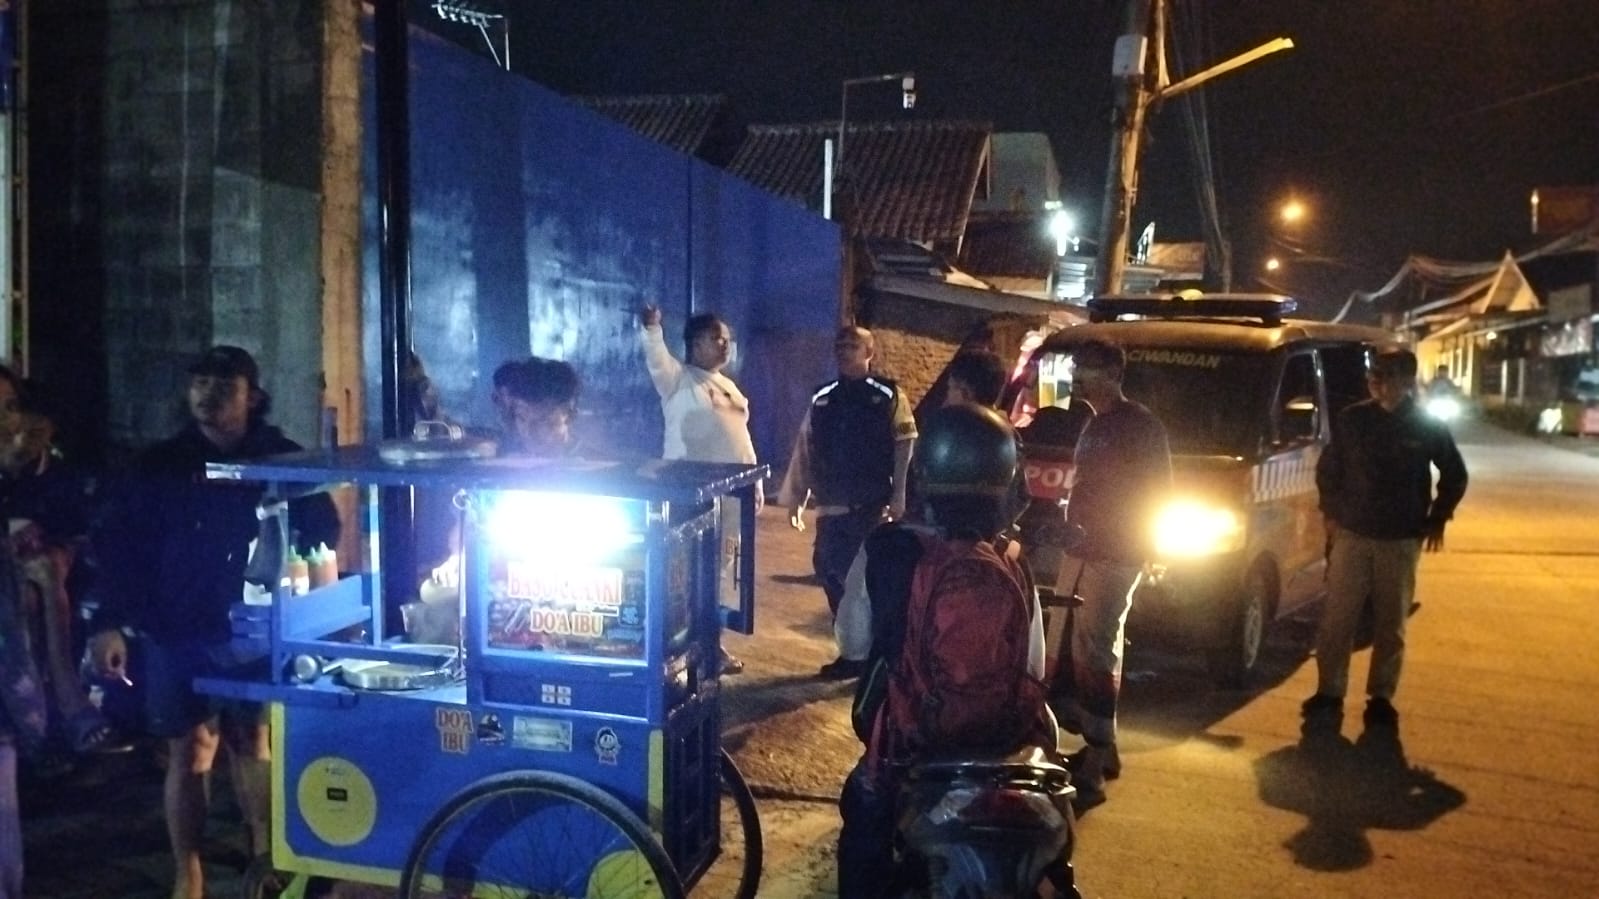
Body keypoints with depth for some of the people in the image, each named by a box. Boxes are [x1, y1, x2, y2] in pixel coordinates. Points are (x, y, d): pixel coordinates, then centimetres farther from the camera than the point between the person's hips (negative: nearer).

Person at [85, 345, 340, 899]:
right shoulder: (159, 465, 3)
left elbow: (323, 537, 6)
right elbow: (116, 544, 1)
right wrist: (110, 623, -9)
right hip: (176, 633, 1)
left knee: (254, 747, 0)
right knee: (188, 752, 5)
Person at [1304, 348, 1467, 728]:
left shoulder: (1428, 426, -2)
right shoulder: (1352, 419, -2)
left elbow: (1455, 474, 12)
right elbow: (1327, 469, 9)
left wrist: (1438, 518, 7)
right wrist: (1331, 512, 4)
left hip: (1401, 540, 0)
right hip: (1351, 534, 0)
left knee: (1391, 625, 7)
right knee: (1337, 619, 1)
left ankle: (1381, 697, 19)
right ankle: (1329, 692, 12)